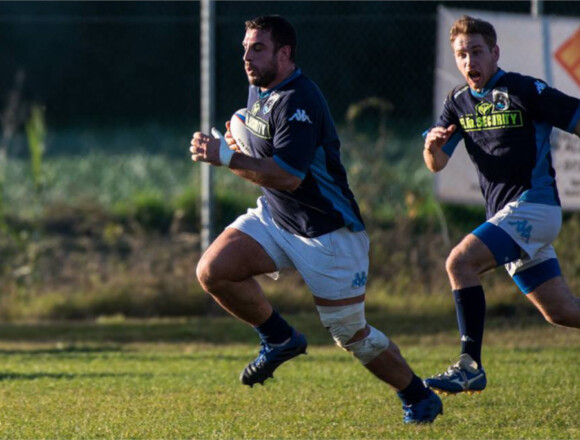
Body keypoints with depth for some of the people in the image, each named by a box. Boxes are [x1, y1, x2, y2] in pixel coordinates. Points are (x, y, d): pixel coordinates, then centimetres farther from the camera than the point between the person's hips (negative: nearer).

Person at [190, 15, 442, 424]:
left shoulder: (298, 102, -24)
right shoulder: (259, 90, 6)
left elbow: (287, 176, -30)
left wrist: (227, 157, -28)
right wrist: (235, 146, 4)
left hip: (328, 231, -8)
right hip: (274, 218, 8)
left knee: (350, 332, -2)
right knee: (213, 270, -14)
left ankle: (419, 398, 18)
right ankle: (280, 338, 7)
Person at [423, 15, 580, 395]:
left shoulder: (525, 91, -10)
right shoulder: (459, 102, 10)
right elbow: (437, 164, 7)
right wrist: (432, 145, -16)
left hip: (532, 205, -7)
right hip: (505, 214, 7)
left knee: (460, 262, -23)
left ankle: (471, 367, -22)